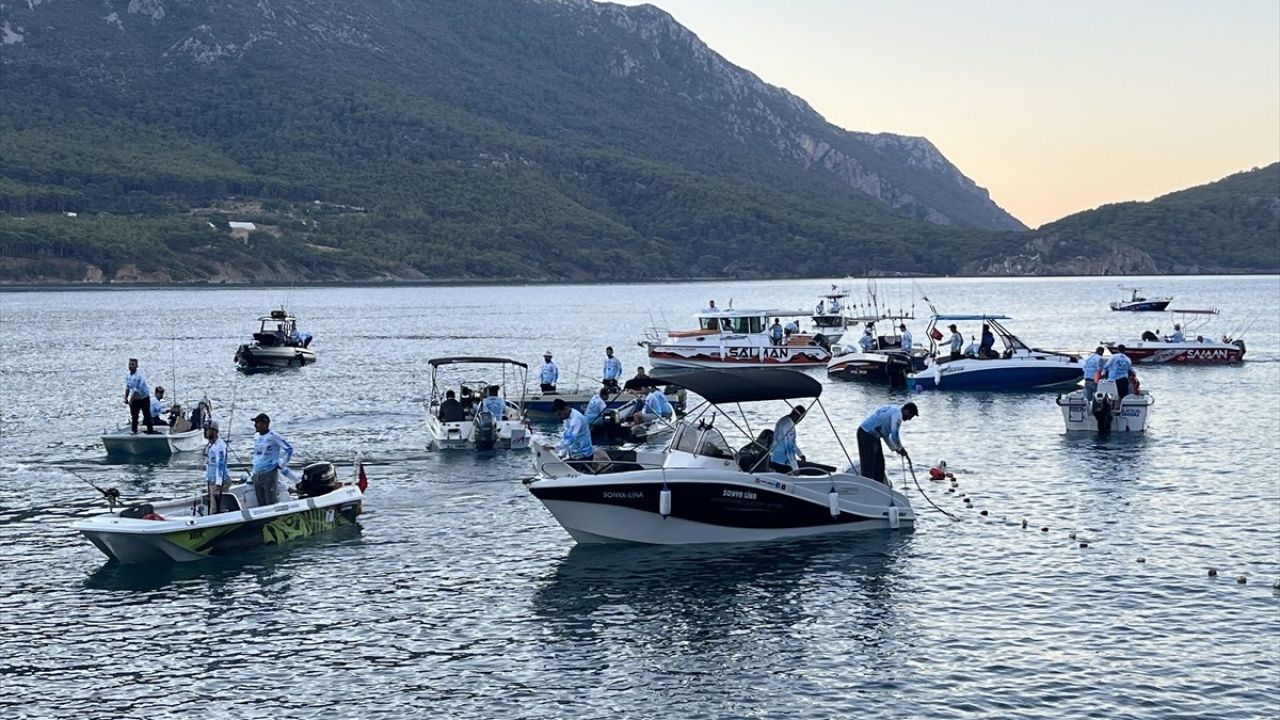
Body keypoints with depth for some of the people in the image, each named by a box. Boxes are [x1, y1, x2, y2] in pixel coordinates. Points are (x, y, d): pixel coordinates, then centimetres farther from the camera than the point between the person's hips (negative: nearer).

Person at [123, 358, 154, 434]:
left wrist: (131, 400, -25)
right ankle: (134, 430, 15)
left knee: (147, 416, -3)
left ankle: (150, 431, 4)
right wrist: (126, 398, 1)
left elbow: (137, 390, -27)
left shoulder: (139, 375, -25)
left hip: (144, 398, -7)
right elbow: (127, 387, 11)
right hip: (135, 399, 7)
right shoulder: (128, 375, 1)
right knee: (134, 416, 7)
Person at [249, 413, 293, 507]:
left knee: (271, 503, -8)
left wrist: (282, 464, -8)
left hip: (269, 474, -7)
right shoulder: (256, 437, 11)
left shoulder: (273, 436, -11)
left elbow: (289, 449, -10)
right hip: (257, 475, 7)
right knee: (261, 504, 9)